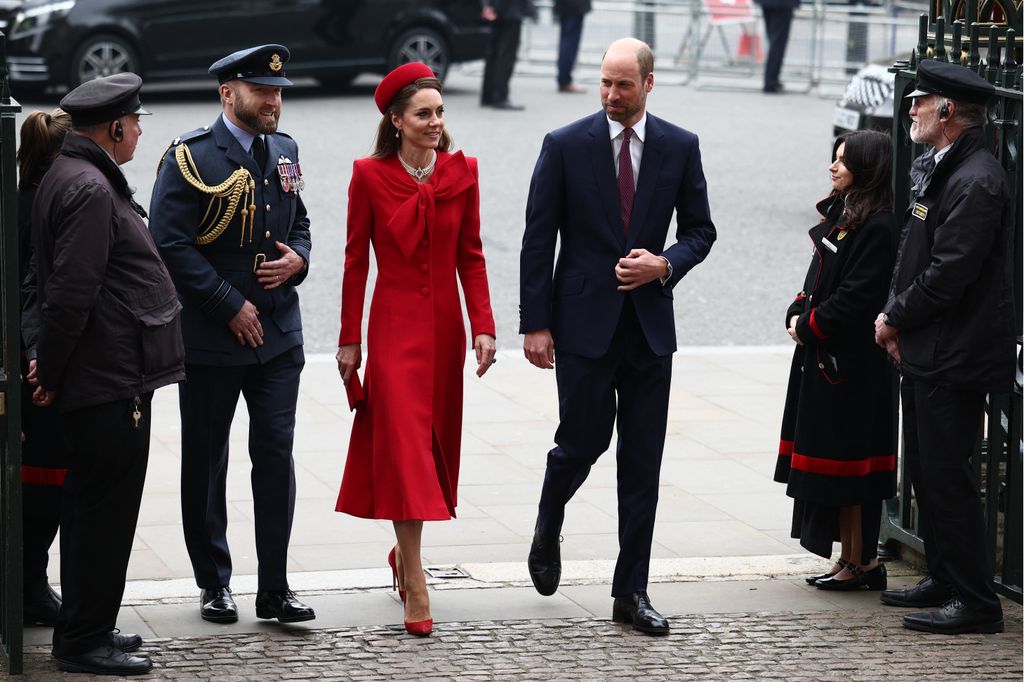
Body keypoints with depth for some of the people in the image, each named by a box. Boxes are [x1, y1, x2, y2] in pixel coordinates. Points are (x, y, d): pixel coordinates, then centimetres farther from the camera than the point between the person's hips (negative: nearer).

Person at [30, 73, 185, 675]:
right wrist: (50, 375, -15)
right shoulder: (91, 189, -19)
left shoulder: (74, 176, 15)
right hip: (112, 382, -10)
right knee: (105, 508, -4)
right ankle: (84, 642, 2)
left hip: (105, 378, 10)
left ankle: (85, 630, 25)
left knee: (93, 508, 16)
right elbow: (71, 293, -22)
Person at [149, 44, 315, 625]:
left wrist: (298, 259, -2)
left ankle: (275, 589, 4)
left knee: (276, 454, -1)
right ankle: (214, 585, 19)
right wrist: (231, 305, -15)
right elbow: (171, 245, -15)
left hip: (278, 335, 4)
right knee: (206, 463, 7)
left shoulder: (283, 152, 9)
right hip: (211, 338, -4)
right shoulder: (191, 158, -11)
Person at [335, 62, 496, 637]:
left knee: (434, 438, 12)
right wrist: (350, 338, -1)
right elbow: (356, 260, -1)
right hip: (395, 323, -4)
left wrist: (483, 326, -3)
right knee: (404, 444, -10)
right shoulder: (370, 176, -6)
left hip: (445, 324, 4)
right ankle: (416, 588, -12)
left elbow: (471, 256, 5)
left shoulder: (462, 172, 2)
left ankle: (405, 551, 33)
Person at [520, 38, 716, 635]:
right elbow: (538, 241, -3)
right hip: (583, 322, -2)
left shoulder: (680, 148, 3)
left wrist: (665, 265, -10)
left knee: (644, 462, 2)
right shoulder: (565, 146, -3)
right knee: (584, 441, -3)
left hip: (649, 324, 2)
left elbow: (700, 230, 11)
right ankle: (548, 532, 30)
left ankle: (632, 591, 8)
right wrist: (535, 324, -7)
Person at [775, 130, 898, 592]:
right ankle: (853, 559, 16)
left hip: (851, 361, -9)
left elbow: (855, 296, -20)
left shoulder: (877, 227, -16)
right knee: (834, 460, 11)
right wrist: (798, 314, 1)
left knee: (843, 461, -4)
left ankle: (860, 562, 2)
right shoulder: (839, 215, 13)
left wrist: (808, 326, -12)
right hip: (821, 356, 9)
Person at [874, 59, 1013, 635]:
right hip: (927, 353, 10)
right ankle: (946, 581, 28)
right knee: (927, 472, 17)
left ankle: (977, 602, -1)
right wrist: (897, 318, 6)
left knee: (947, 477, -7)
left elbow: (948, 274, -23)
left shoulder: (976, 182, -19)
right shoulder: (936, 169, 13)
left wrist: (895, 319, -10)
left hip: (954, 358, -10)